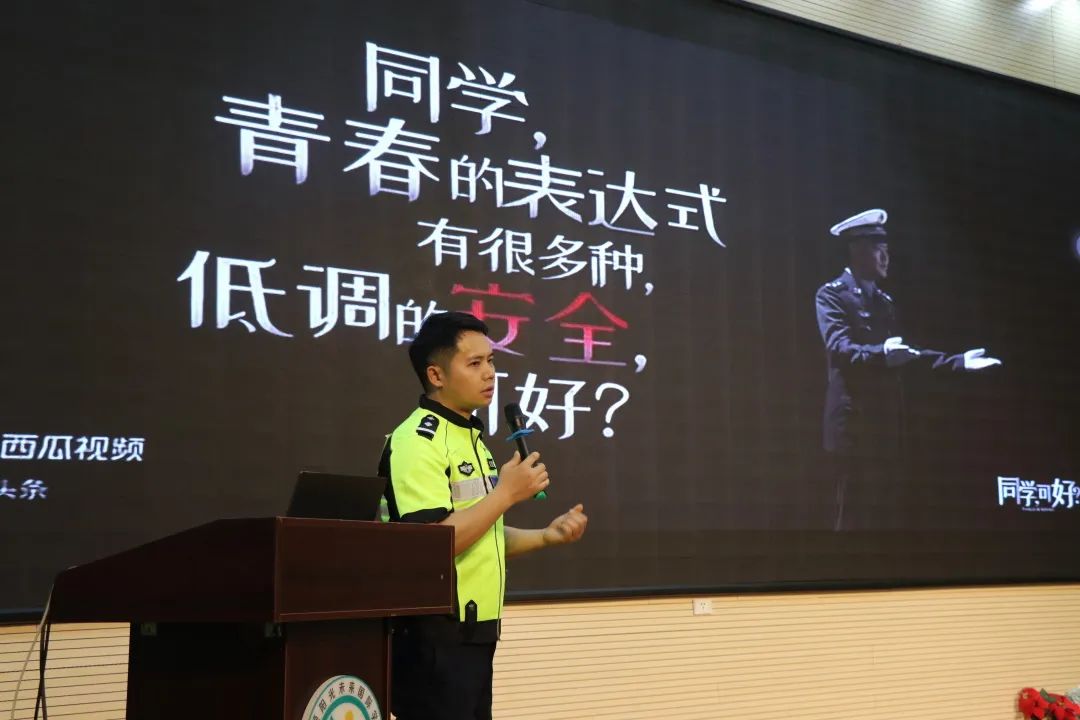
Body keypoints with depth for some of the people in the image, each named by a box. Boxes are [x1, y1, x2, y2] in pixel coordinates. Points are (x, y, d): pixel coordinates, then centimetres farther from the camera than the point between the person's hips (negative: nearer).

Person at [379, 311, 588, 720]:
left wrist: (547, 536, 5)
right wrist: (506, 493, -18)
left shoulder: (471, 439, 15)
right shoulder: (417, 442, -15)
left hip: (475, 632, 9)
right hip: (435, 636, -9)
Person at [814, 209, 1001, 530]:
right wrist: (881, 354, -38)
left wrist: (958, 361, 16)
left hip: (885, 422, 8)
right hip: (853, 423, -8)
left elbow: (904, 351, 22)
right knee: (854, 513, -8)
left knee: (879, 510, 9)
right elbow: (838, 347, -20)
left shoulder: (884, 300, 20)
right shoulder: (832, 294, -5)